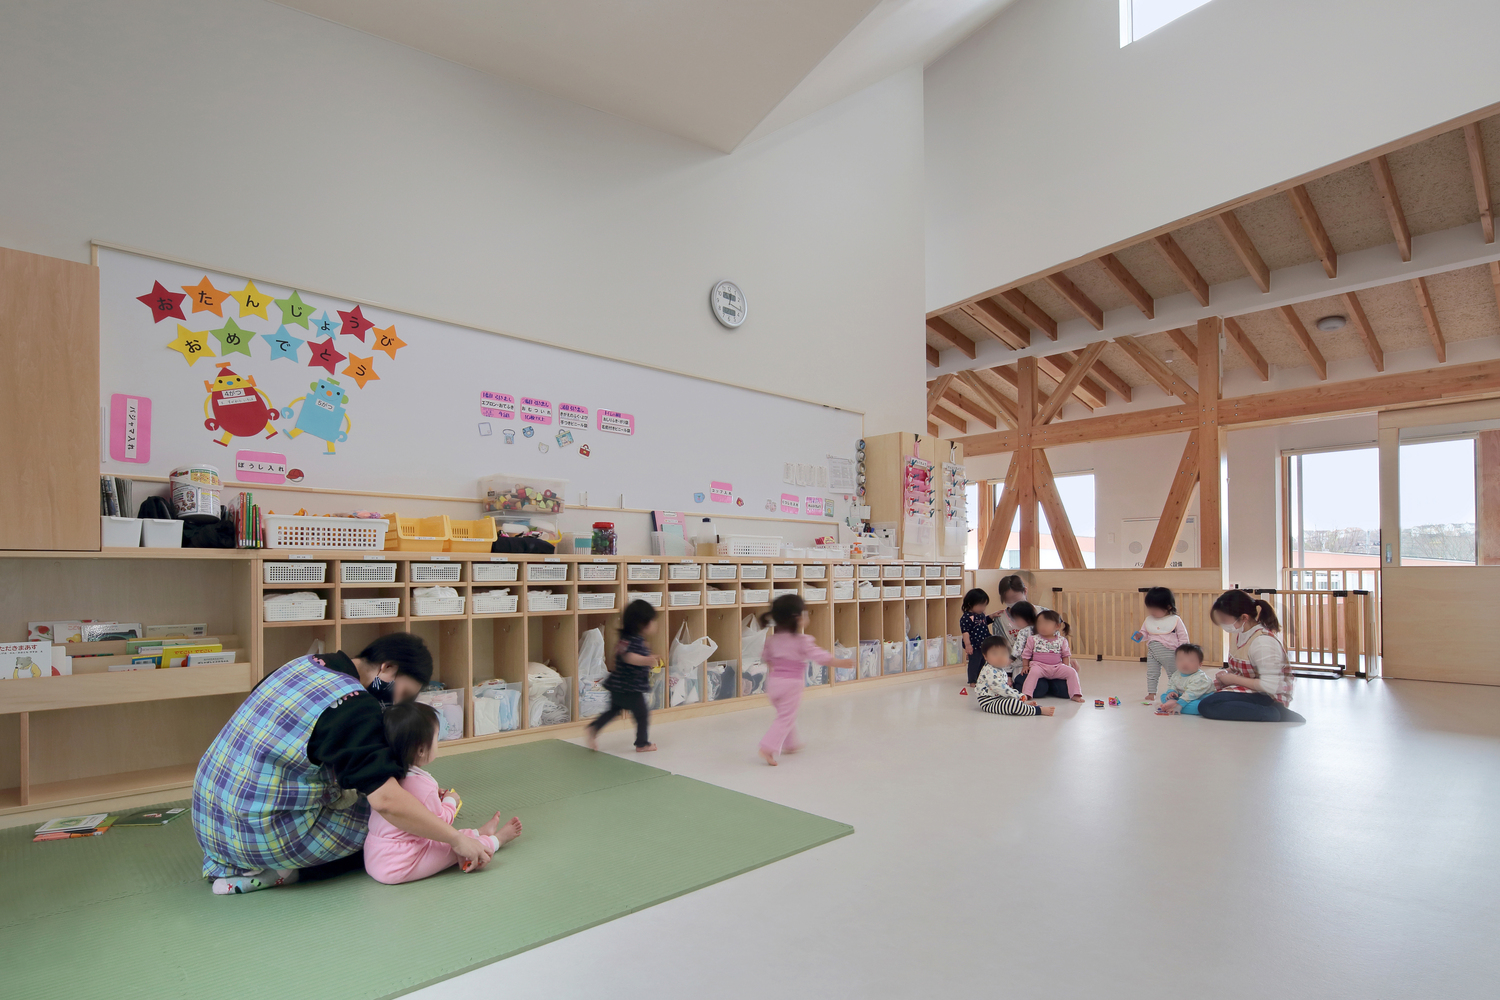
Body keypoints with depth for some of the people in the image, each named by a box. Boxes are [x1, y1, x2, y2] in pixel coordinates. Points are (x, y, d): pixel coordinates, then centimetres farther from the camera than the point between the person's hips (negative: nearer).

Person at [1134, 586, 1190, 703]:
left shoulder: (1175, 620, -5)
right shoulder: (1149, 620, 5)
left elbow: (1183, 636, -3)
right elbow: (1145, 633, 13)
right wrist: (1139, 636, -11)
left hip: (1169, 652, -3)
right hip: (1152, 652, 3)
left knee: (1173, 674, 11)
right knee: (1151, 674, 6)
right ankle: (1151, 694, 14)